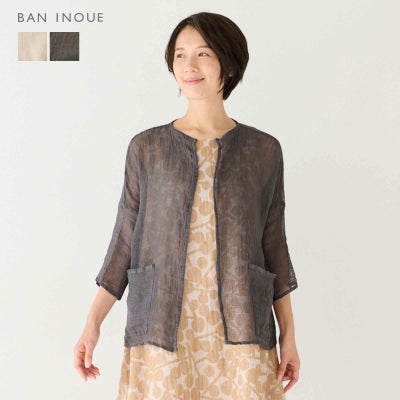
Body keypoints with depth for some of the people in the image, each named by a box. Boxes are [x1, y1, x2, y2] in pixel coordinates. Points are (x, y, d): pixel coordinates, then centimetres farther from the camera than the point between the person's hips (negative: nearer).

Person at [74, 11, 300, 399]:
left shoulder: (263, 150, 5)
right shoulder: (147, 147, 5)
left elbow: (274, 245, 8)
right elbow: (126, 240, 6)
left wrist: (288, 335, 5)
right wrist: (93, 323, 0)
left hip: (240, 330, 0)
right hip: (163, 330, 0)